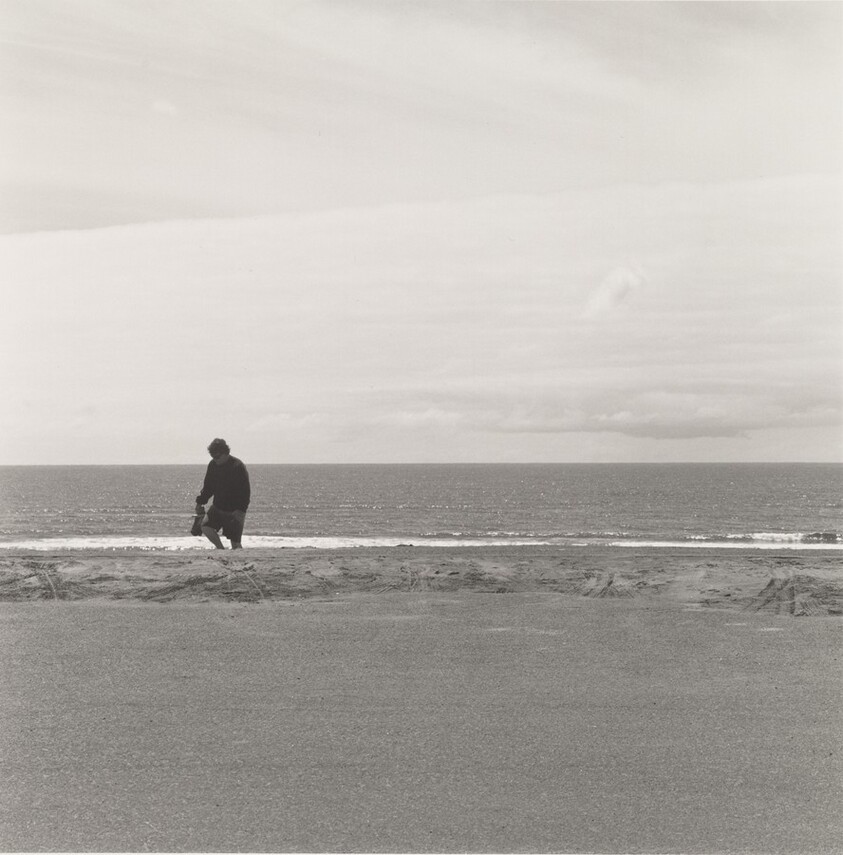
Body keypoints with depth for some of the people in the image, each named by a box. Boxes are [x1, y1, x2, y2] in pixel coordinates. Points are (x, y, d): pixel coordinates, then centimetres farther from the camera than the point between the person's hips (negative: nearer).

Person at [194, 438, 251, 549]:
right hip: (218, 506, 6)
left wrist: (241, 510, -24)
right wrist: (200, 502, 9)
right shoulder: (213, 465, 3)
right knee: (205, 526, -13)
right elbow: (208, 486, 16)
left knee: (235, 542, -4)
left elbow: (245, 491, -17)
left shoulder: (237, 466, -16)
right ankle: (221, 549, 1)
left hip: (234, 510, -6)